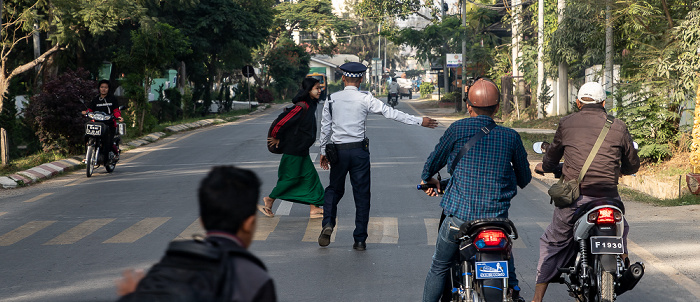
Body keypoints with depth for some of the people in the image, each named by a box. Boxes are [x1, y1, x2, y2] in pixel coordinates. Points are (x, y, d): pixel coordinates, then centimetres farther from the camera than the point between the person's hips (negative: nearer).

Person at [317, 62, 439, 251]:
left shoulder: (332, 99, 2)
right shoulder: (365, 99, -6)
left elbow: (325, 127, 7)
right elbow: (391, 113, -8)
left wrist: (323, 152, 19)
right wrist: (420, 121, -4)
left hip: (338, 150, 2)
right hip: (359, 150, -2)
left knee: (334, 189, 19)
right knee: (361, 194, 5)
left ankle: (328, 224, -5)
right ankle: (360, 240, 5)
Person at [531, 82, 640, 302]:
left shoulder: (566, 123, 5)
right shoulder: (618, 127, 6)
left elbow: (551, 159, 18)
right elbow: (632, 166, 17)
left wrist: (543, 166, 42)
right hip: (607, 197, 1)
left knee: (552, 243, 14)